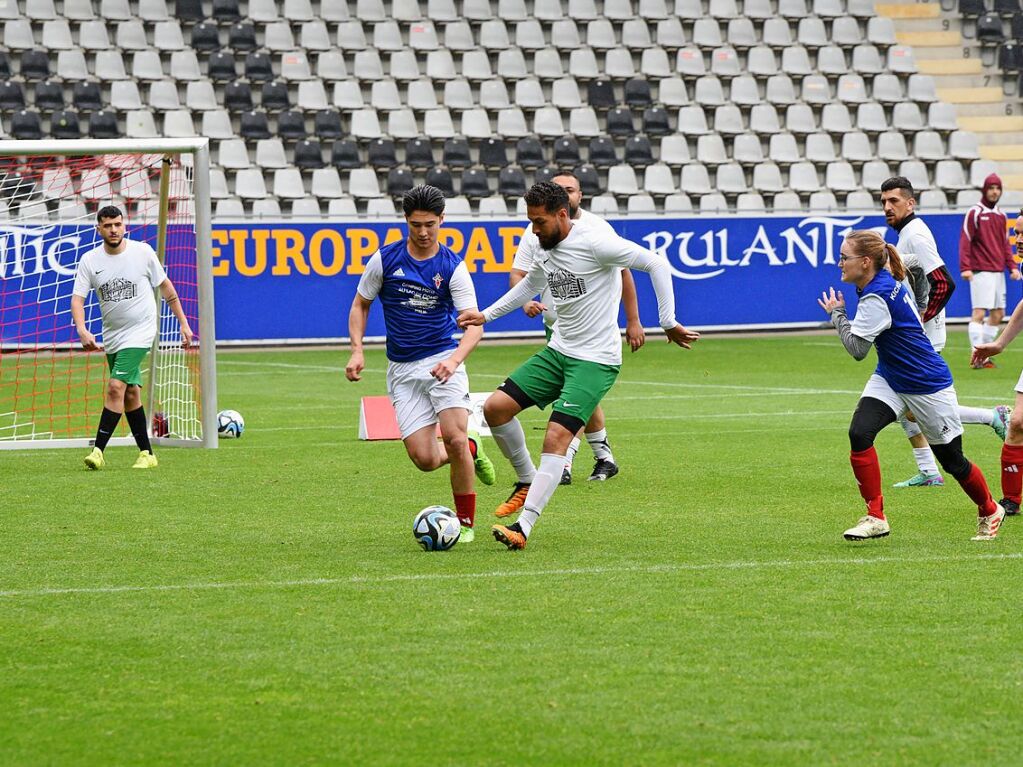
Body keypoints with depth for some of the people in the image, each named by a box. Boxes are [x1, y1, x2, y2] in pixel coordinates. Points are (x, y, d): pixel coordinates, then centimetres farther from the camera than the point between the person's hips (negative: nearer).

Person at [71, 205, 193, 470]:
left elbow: (166, 287, 4)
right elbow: (77, 298, -7)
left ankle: (98, 450, -18)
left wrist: (183, 323, 5)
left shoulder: (143, 252, -7)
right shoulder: (90, 260, -2)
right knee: (130, 393, 9)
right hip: (111, 336, 4)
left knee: (116, 387, -17)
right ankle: (147, 454, 17)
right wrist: (82, 331, -26)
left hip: (140, 332, -4)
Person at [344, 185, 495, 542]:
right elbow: (360, 305, 12)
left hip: (443, 361, -2)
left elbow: (474, 325, -14)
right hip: (402, 369, 2)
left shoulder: (453, 266, -7)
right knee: (424, 458, -9)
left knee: (454, 438, -20)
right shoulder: (385, 259, -2)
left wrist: (454, 360, -32)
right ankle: (471, 450, 26)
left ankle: (466, 522, -1)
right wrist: (357, 350, -3)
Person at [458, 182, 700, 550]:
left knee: (556, 437, -18)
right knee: (495, 407, -2)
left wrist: (668, 322, -17)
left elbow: (656, 264, -17)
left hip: (595, 360, -8)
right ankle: (527, 481, 18)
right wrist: (486, 315, 27)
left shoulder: (594, 242, -18)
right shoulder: (546, 248, 7)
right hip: (557, 351, 8)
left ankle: (523, 527, -19)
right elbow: (530, 284, 30)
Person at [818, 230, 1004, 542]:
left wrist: (836, 313, -13)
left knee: (952, 460, 7)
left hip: (928, 386, -8)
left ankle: (989, 511, 34)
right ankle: (875, 518, -12)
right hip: (889, 379, 8)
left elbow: (856, 348, -28)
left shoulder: (876, 299, -28)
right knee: (859, 433, -17)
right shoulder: (886, 280, -2)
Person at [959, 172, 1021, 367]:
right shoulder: (974, 213, -3)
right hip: (981, 271, -7)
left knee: (998, 314, 7)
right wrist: (965, 268, -18)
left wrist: (1012, 266, 9)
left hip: (998, 271, 7)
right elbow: (965, 241, -8)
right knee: (979, 312, -12)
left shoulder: (1001, 216, 16)